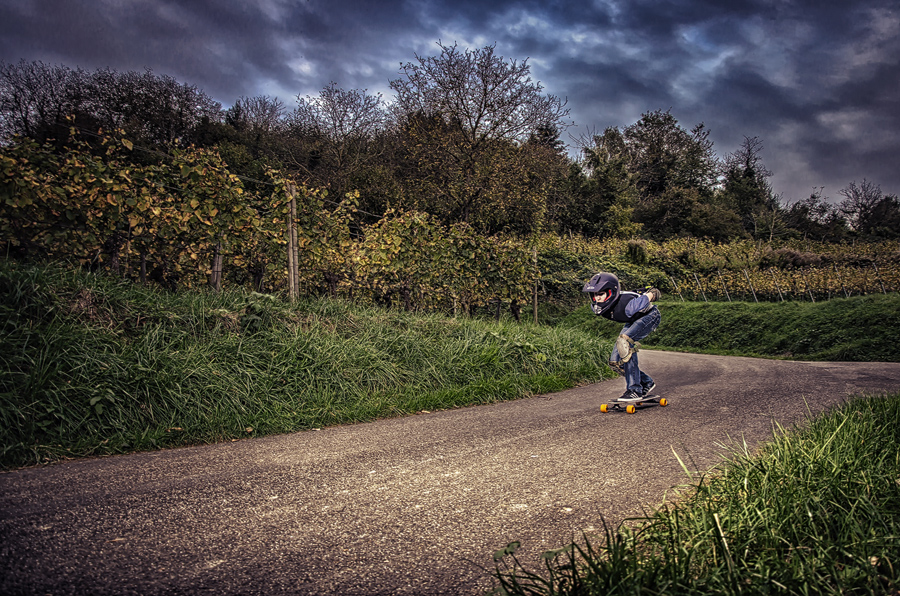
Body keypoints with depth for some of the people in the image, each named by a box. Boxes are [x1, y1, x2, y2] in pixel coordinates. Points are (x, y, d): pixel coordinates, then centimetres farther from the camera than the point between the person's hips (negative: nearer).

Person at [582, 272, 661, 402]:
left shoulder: (629, 305, -40)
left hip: (649, 316, -7)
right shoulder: (596, 307, -20)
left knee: (624, 341, -33)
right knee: (615, 362, -3)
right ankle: (647, 383, 21)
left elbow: (653, 293, -22)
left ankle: (635, 390, -28)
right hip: (633, 322, 7)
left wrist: (652, 293, -2)